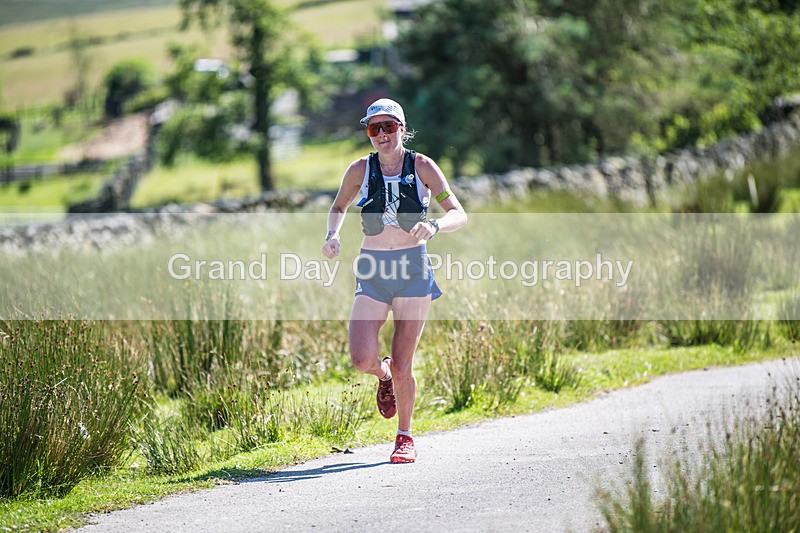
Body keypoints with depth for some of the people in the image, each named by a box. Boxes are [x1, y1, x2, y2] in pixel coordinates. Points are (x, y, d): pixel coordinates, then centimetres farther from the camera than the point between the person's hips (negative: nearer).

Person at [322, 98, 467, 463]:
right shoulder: (361, 169, 2)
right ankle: (384, 376, 24)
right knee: (362, 360, -14)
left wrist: (434, 225, -26)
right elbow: (338, 207, 19)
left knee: (402, 365, -3)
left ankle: (405, 437, 19)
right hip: (372, 271, 2)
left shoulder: (422, 167, -3)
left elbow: (459, 215, -5)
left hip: (413, 269, -1)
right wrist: (332, 234, -2)